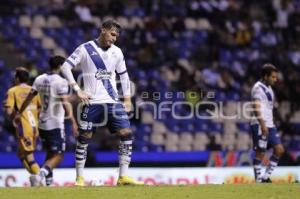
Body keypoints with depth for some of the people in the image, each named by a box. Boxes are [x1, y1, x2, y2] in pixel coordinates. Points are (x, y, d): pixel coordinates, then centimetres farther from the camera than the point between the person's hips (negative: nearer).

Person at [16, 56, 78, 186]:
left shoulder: (39, 79, 6)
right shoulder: (60, 82, -13)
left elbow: (29, 98, 10)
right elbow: (65, 103, -21)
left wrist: (19, 114, 20)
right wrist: (73, 121, -21)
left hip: (42, 123, 7)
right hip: (55, 124, -7)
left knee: (50, 153, 20)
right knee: (58, 156, -4)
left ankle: (48, 181, 15)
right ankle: (42, 174, -27)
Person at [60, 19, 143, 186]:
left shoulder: (117, 52, 11)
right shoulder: (85, 49, -4)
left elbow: (124, 75, 20)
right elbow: (66, 67, -6)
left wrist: (127, 99, 12)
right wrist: (77, 89, -13)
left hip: (113, 102, 4)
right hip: (92, 102, -4)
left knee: (127, 134, -8)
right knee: (84, 138, -2)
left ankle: (123, 177, -4)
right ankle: (80, 178, 9)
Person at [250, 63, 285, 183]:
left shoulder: (268, 88, 19)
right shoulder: (258, 88, -10)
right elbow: (256, 107, -19)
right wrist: (262, 124, -26)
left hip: (269, 125, 9)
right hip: (260, 125, -9)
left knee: (279, 150, 2)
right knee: (260, 153, -7)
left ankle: (266, 177, 8)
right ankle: (258, 180, -1)